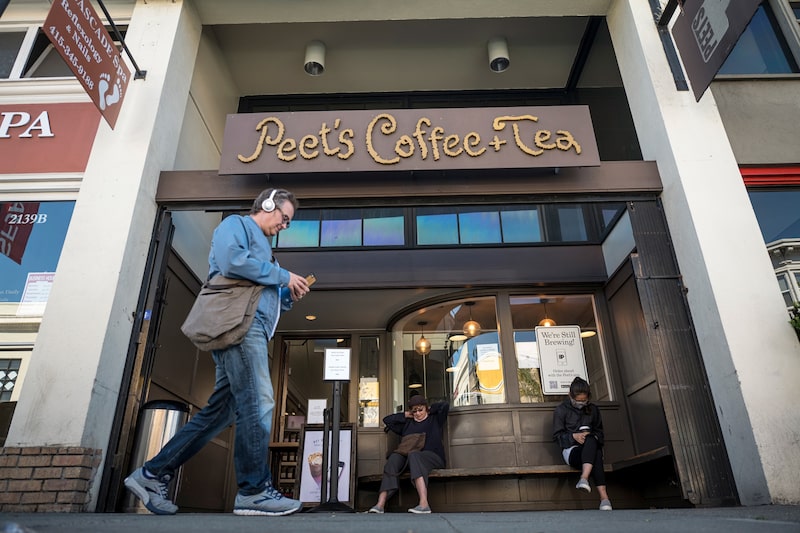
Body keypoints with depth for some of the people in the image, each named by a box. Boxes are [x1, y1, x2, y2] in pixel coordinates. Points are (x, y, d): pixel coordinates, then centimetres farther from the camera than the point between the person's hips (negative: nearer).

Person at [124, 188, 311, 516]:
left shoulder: (259, 245, 33)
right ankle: (254, 490, -8)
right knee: (257, 403, -13)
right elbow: (232, 261, -17)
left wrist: (288, 297, 14)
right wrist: (283, 276, -9)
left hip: (249, 328, 10)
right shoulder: (236, 224, 6)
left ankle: (153, 475, 12)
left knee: (220, 410, 6)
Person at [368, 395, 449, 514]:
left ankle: (424, 504, -50)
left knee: (413, 455, -36)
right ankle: (380, 504, -39)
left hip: (433, 457, -4)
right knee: (394, 456, -28)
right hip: (409, 460, 4)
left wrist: (430, 410, 15)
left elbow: (445, 405, 2)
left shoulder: (435, 419, 17)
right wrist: (407, 415, 22)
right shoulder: (407, 423, 26)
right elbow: (387, 420, 24)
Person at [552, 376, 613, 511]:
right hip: (571, 450, -2)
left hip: (590, 448, 3)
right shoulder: (561, 410, 4)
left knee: (591, 441, -40)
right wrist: (573, 436, -17)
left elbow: (599, 431, 21)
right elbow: (557, 435, 3)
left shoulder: (593, 409, 16)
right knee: (595, 456, -38)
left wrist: (592, 437, -4)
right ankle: (603, 497, -49)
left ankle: (584, 479, -56)